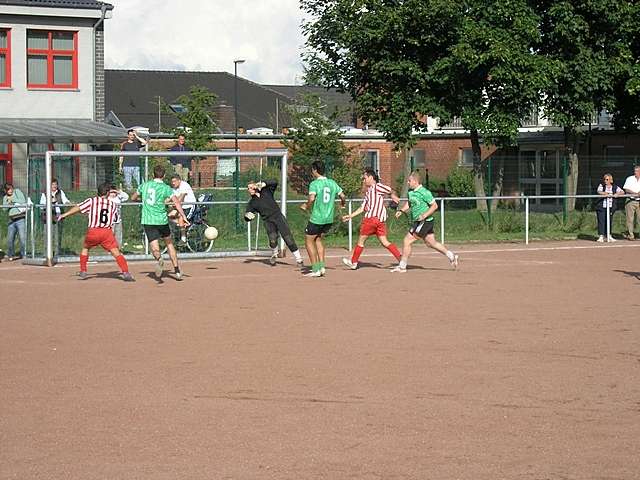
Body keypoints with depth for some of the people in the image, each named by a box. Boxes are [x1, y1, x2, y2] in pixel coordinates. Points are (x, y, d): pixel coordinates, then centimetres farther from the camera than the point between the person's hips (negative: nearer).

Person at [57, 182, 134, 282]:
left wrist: (64, 215, 8)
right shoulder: (113, 204, 13)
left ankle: (83, 272, 26)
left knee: (85, 248, 26)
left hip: (93, 231, 0)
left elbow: (78, 208, 2)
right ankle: (125, 272, -19)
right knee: (116, 252, -5)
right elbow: (114, 218, 22)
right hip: (107, 232, 0)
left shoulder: (92, 201, 7)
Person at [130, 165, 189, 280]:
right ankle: (177, 271, 19)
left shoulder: (144, 185, 8)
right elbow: (176, 202, -14)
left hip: (147, 221, 1)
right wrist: (183, 216, -17)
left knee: (154, 247, -5)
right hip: (161, 220, -1)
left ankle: (159, 258, -40)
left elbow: (133, 198, 22)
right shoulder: (166, 188, -1)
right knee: (169, 243, 19)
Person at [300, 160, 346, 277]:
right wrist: (342, 204, 31)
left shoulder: (314, 183, -12)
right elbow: (342, 195, 10)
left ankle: (316, 270, 2)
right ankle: (321, 267, 12)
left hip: (317, 218, -6)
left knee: (309, 241, 7)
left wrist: (306, 206, -6)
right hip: (329, 219, 6)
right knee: (318, 239, 22)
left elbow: (312, 198, -26)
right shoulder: (332, 183, 6)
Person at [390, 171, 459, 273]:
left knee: (407, 241, -7)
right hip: (418, 222, 9)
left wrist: (424, 215, -25)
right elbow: (409, 203, 24)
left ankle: (402, 266, 1)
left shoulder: (424, 192, -18)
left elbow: (434, 206, -16)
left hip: (425, 222, -9)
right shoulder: (411, 192, 8)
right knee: (431, 243, 16)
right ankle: (451, 256, 23)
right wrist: (401, 210, 7)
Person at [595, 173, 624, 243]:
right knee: (601, 221, -7)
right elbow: (599, 191, -15)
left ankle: (609, 236, 17)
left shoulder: (614, 187, 8)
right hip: (601, 207, -2)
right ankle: (601, 236, -5)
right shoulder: (601, 186, 3)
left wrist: (617, 194, -16)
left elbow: (622, 192, 4)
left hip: (610, 207, 2)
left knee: (609, 221, 7)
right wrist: (606, 194, -29)